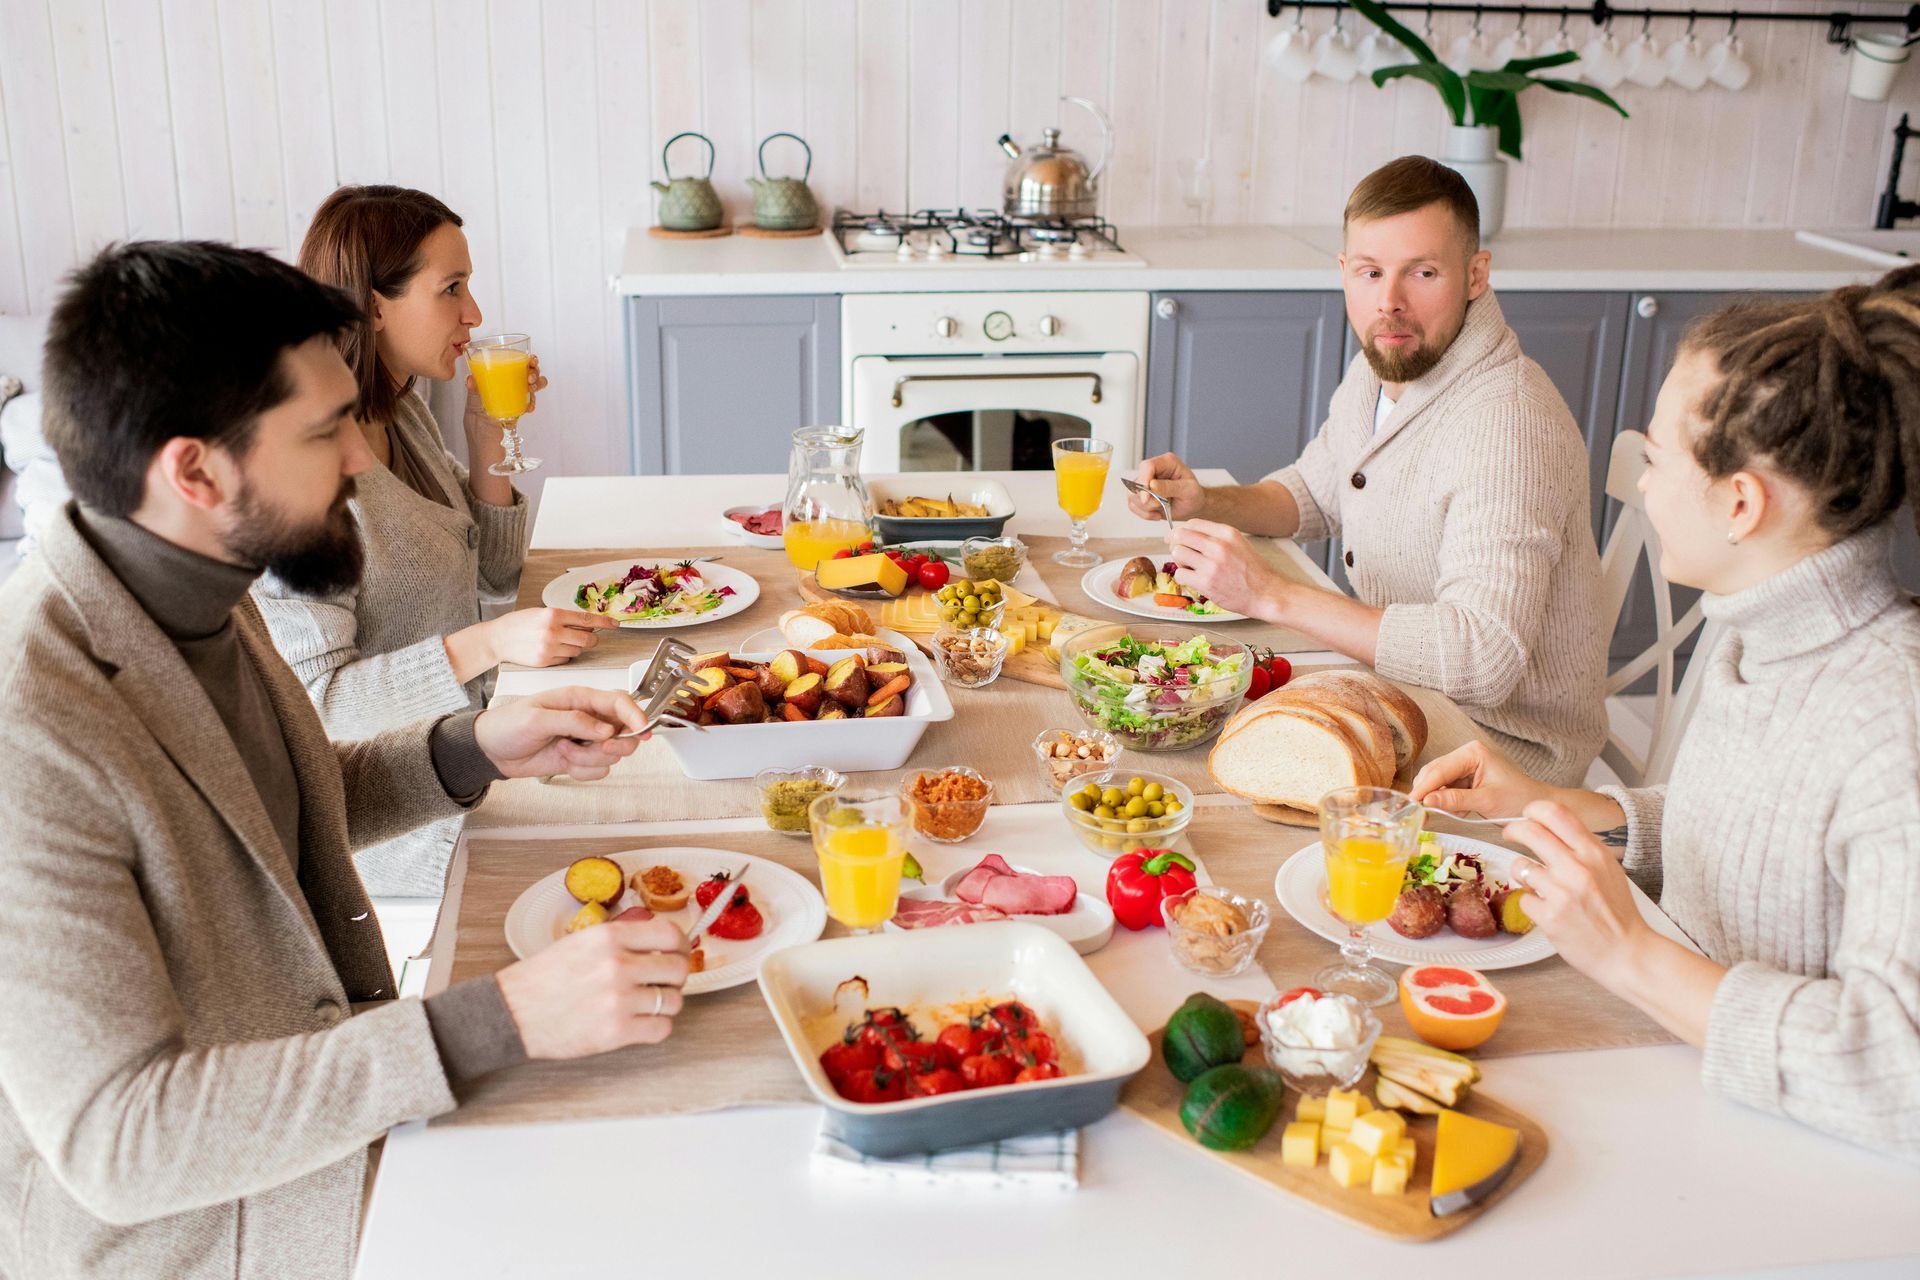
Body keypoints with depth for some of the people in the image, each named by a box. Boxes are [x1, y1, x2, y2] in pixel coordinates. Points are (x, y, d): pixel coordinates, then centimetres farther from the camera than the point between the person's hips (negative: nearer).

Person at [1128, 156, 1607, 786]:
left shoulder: (1509, 425, -28)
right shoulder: (1382, 365, 2)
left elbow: (1482, 657, -36)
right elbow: (1314, 493, 21)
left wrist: (1270, 595, -34)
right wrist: (1207, 503, 0)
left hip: (1507, 748, -8)